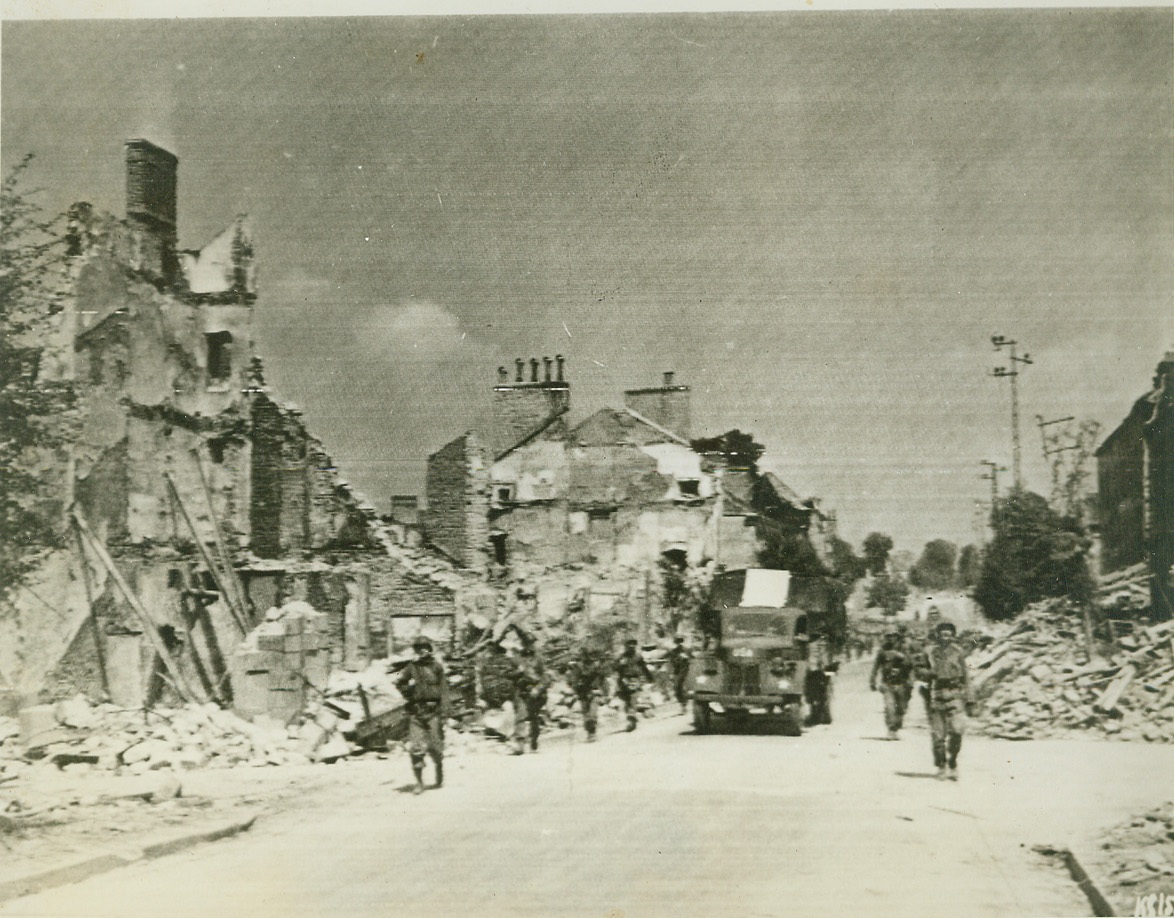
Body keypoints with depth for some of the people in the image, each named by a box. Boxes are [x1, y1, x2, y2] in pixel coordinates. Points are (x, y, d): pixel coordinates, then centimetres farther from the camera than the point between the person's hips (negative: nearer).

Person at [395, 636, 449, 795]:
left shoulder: (436, 667, 3)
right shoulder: (411, 668, 7)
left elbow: (444, 690, 0)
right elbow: (399, 683, 22)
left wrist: (443, 713, -6)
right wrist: (407, 689, 2)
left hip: (433, 711, -1)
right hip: (416, 712, 1)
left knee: (435, 746, 0)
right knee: (415, 747, -7)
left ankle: (439, 769, 30)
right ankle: (419, 782, -2)